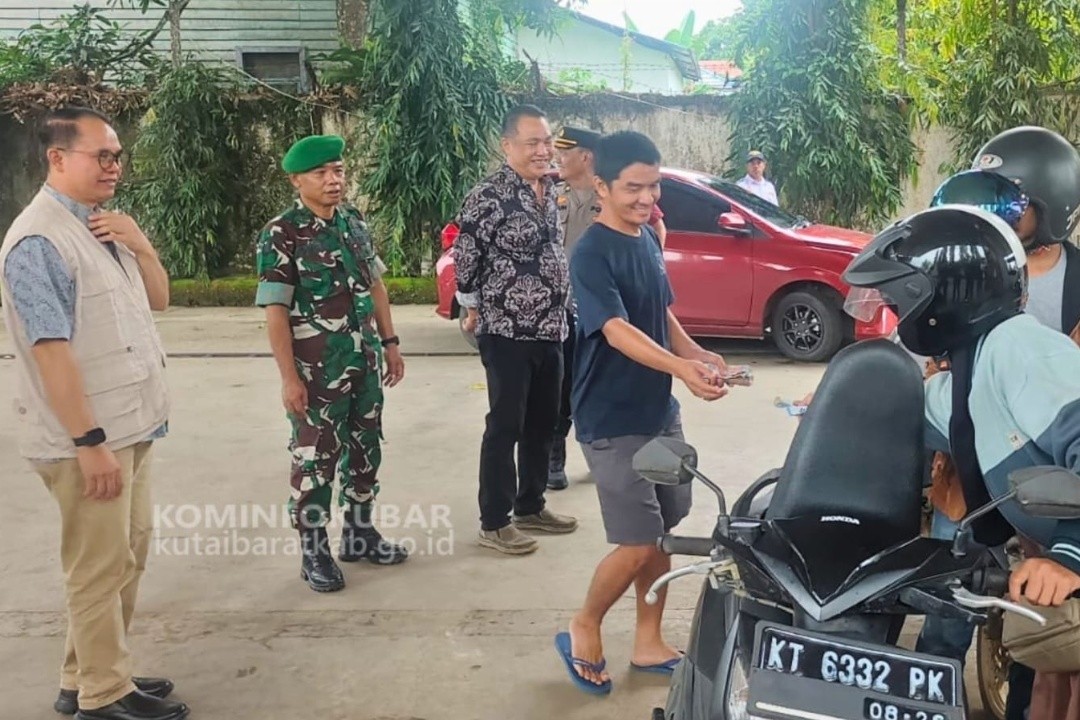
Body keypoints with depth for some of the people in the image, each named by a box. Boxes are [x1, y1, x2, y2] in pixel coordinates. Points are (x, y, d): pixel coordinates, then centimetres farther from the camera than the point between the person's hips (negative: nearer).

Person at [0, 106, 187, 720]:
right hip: (87, 437, -9)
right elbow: (51, 349, -21)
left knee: (129, 554, 17)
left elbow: (159, 300, 17)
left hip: (132, 426, 9)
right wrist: (90, 441, -23)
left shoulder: (106, 227, 11)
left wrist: (140, 245, -3)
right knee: (101, 567, 1)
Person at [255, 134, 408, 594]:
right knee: (315, 459, 3)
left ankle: (359, 533, 31)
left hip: (365, 361, 7)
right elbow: (275, 310, -15)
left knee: (365, 451, 16)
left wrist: (389, 342, 12)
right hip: (317, 370, -7)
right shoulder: (281, 235, -12)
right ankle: (313, 552, 17)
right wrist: (289, 377, -18)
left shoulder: (355, 221, 7)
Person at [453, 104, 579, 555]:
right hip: (507, 332, -8)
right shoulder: (490, 196, -16)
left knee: (542, 423, 15)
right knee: (505, 427, 0)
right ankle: (494, 523, 12)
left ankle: (531, 507, 30)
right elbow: (464, 260, -12)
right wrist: (475, 310, 1)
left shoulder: (549, 189, 9)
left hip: (550, 330, 8)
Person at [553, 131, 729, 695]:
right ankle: (583, 631, 18)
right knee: (637, 545, -6)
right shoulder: (591, 254, -18)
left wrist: (697, 353, 0)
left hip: (660, 412, 8)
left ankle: (648, 643, 29)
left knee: (664, 532, 13)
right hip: (613, 421, -8)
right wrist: (681, 369, -44)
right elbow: (618, 332, -30)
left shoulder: (648, 240, 8)